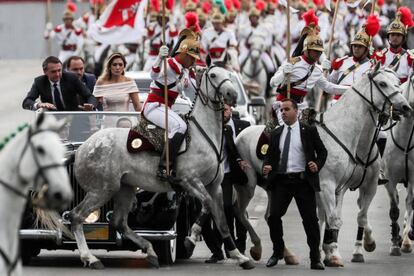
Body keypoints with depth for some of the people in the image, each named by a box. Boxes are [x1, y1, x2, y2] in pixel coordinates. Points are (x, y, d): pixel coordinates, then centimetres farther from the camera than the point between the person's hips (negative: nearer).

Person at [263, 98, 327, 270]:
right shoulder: (276, 134, 13)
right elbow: (269, 155, 16)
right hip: (281, 181, 3)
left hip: (303, 180, -3)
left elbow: (322, 151, 6)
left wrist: (317, 165, -12)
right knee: (274, 216, -6)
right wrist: (266, 166, -5)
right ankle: (277, 253, 12)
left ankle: (315, 258, 4)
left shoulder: (309, 131, 5)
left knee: (310, 219, -3)